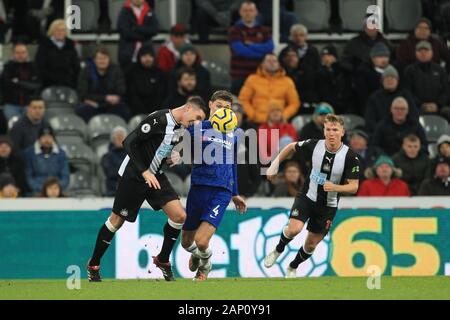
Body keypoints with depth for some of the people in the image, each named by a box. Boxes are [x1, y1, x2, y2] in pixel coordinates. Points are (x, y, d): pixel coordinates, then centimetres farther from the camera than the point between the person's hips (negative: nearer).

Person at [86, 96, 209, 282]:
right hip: (133, 175, -7)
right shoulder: (159, 120, -24)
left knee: (179, 216, -8)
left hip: (155, 176, 7)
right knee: (117, 220, 3)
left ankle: (163, 260, 11)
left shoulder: (181, 127, 2)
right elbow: (129, 142, -25)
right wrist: (144, 172, -28)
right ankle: (93, 265, 21)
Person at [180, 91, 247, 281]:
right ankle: (196, 254, 49)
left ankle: (205, 265, 19)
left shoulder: (233, 133, 11)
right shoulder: (198, 128, 4)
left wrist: (234, 194, 28)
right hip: (198, 187, 0)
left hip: (221, 192, 0)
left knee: (201, 241, -17)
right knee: (186, 242, 11)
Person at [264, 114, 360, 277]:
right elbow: (291, 147, 7)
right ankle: (278, 250, 8)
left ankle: (292, 268, 38)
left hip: (328, 206, 0)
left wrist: (335, 187, -34)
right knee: (294, 228, -25)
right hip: (307, 196, 0)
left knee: (311, 245, 7)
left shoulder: (350, 157, -18)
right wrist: (275, 164, 2)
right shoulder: (314, 145, -13)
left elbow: (353, 186, -16)